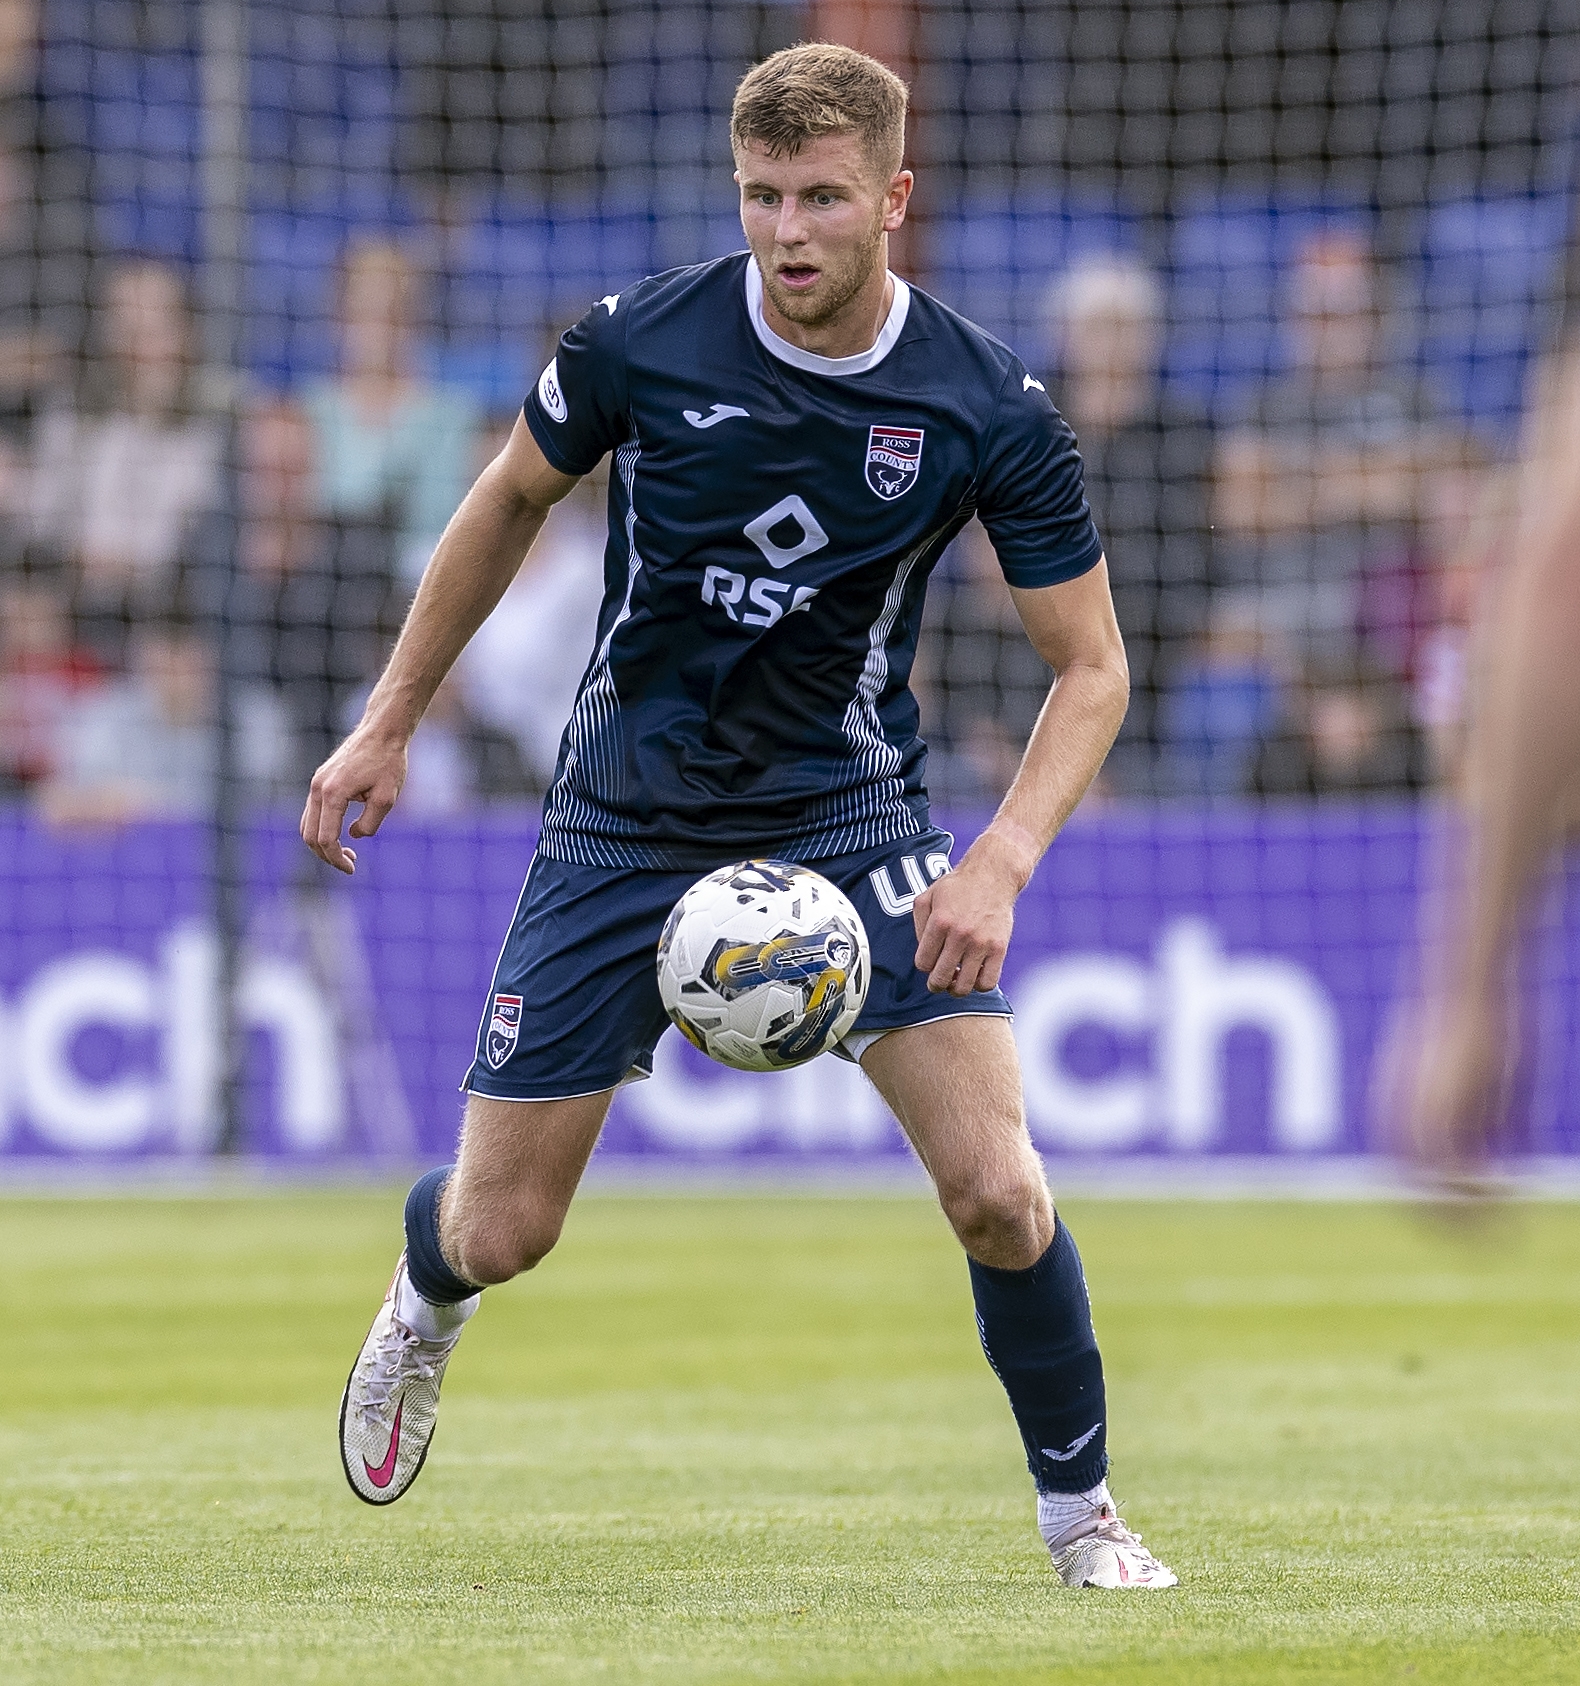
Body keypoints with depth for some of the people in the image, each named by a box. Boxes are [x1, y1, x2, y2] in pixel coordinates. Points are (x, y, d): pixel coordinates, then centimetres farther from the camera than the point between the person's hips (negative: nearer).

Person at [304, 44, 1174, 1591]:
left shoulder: (989, 412, -15)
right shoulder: (641, 344, -14)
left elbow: (1090, 668, -7)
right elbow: (512, 498, 6)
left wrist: (1001, 863, -22)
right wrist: (388, 721, 10)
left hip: (847, 811, -1)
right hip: (626, 814, 1)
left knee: (995, 1188, -18)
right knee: (500, 1233, 4)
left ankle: (1079, 1511, 6)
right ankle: (426, 1294, 43)